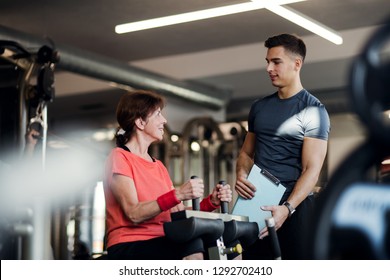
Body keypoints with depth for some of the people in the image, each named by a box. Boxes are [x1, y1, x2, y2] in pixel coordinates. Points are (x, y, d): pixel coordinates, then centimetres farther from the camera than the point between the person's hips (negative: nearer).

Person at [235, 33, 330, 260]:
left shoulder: (313, 110, -5)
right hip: (257, 204, 6)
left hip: (295, 205, -5)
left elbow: (312, 169, -12)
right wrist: (241, 175, -2)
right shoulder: (259, 107, 14)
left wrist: (287, 208, -26)